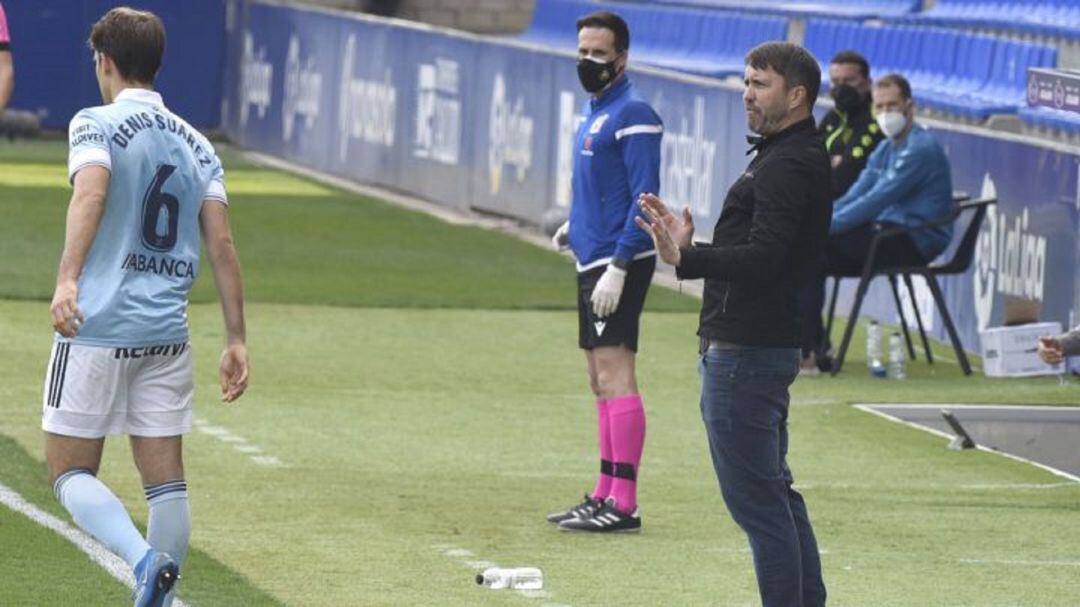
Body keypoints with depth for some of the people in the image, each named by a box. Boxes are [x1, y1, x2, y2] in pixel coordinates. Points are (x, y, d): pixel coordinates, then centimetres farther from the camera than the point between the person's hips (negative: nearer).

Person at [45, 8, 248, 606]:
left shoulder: (96, 124, -2)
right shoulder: (196, 144, 13)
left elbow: (91, 193, -23)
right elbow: (221, 244, 5)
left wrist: (67, 279, -35)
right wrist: (235, 339, 5)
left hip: (98, 326, -5)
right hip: (167, 332, 5)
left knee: (70, 473, 1)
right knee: (166, 482, 8)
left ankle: (144, 558, -22)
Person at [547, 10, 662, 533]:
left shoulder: (632, 114, -13)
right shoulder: (594, 110, 16)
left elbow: (644, 197, -18)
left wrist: (618, 267, -23)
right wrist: (577, 226, 13)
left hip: (618, 264, -10)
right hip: (593, 261, 10)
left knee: (614, 373, -13)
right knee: (601, 381, 13)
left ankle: (623, 505, -15)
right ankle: (604, 497, 20)